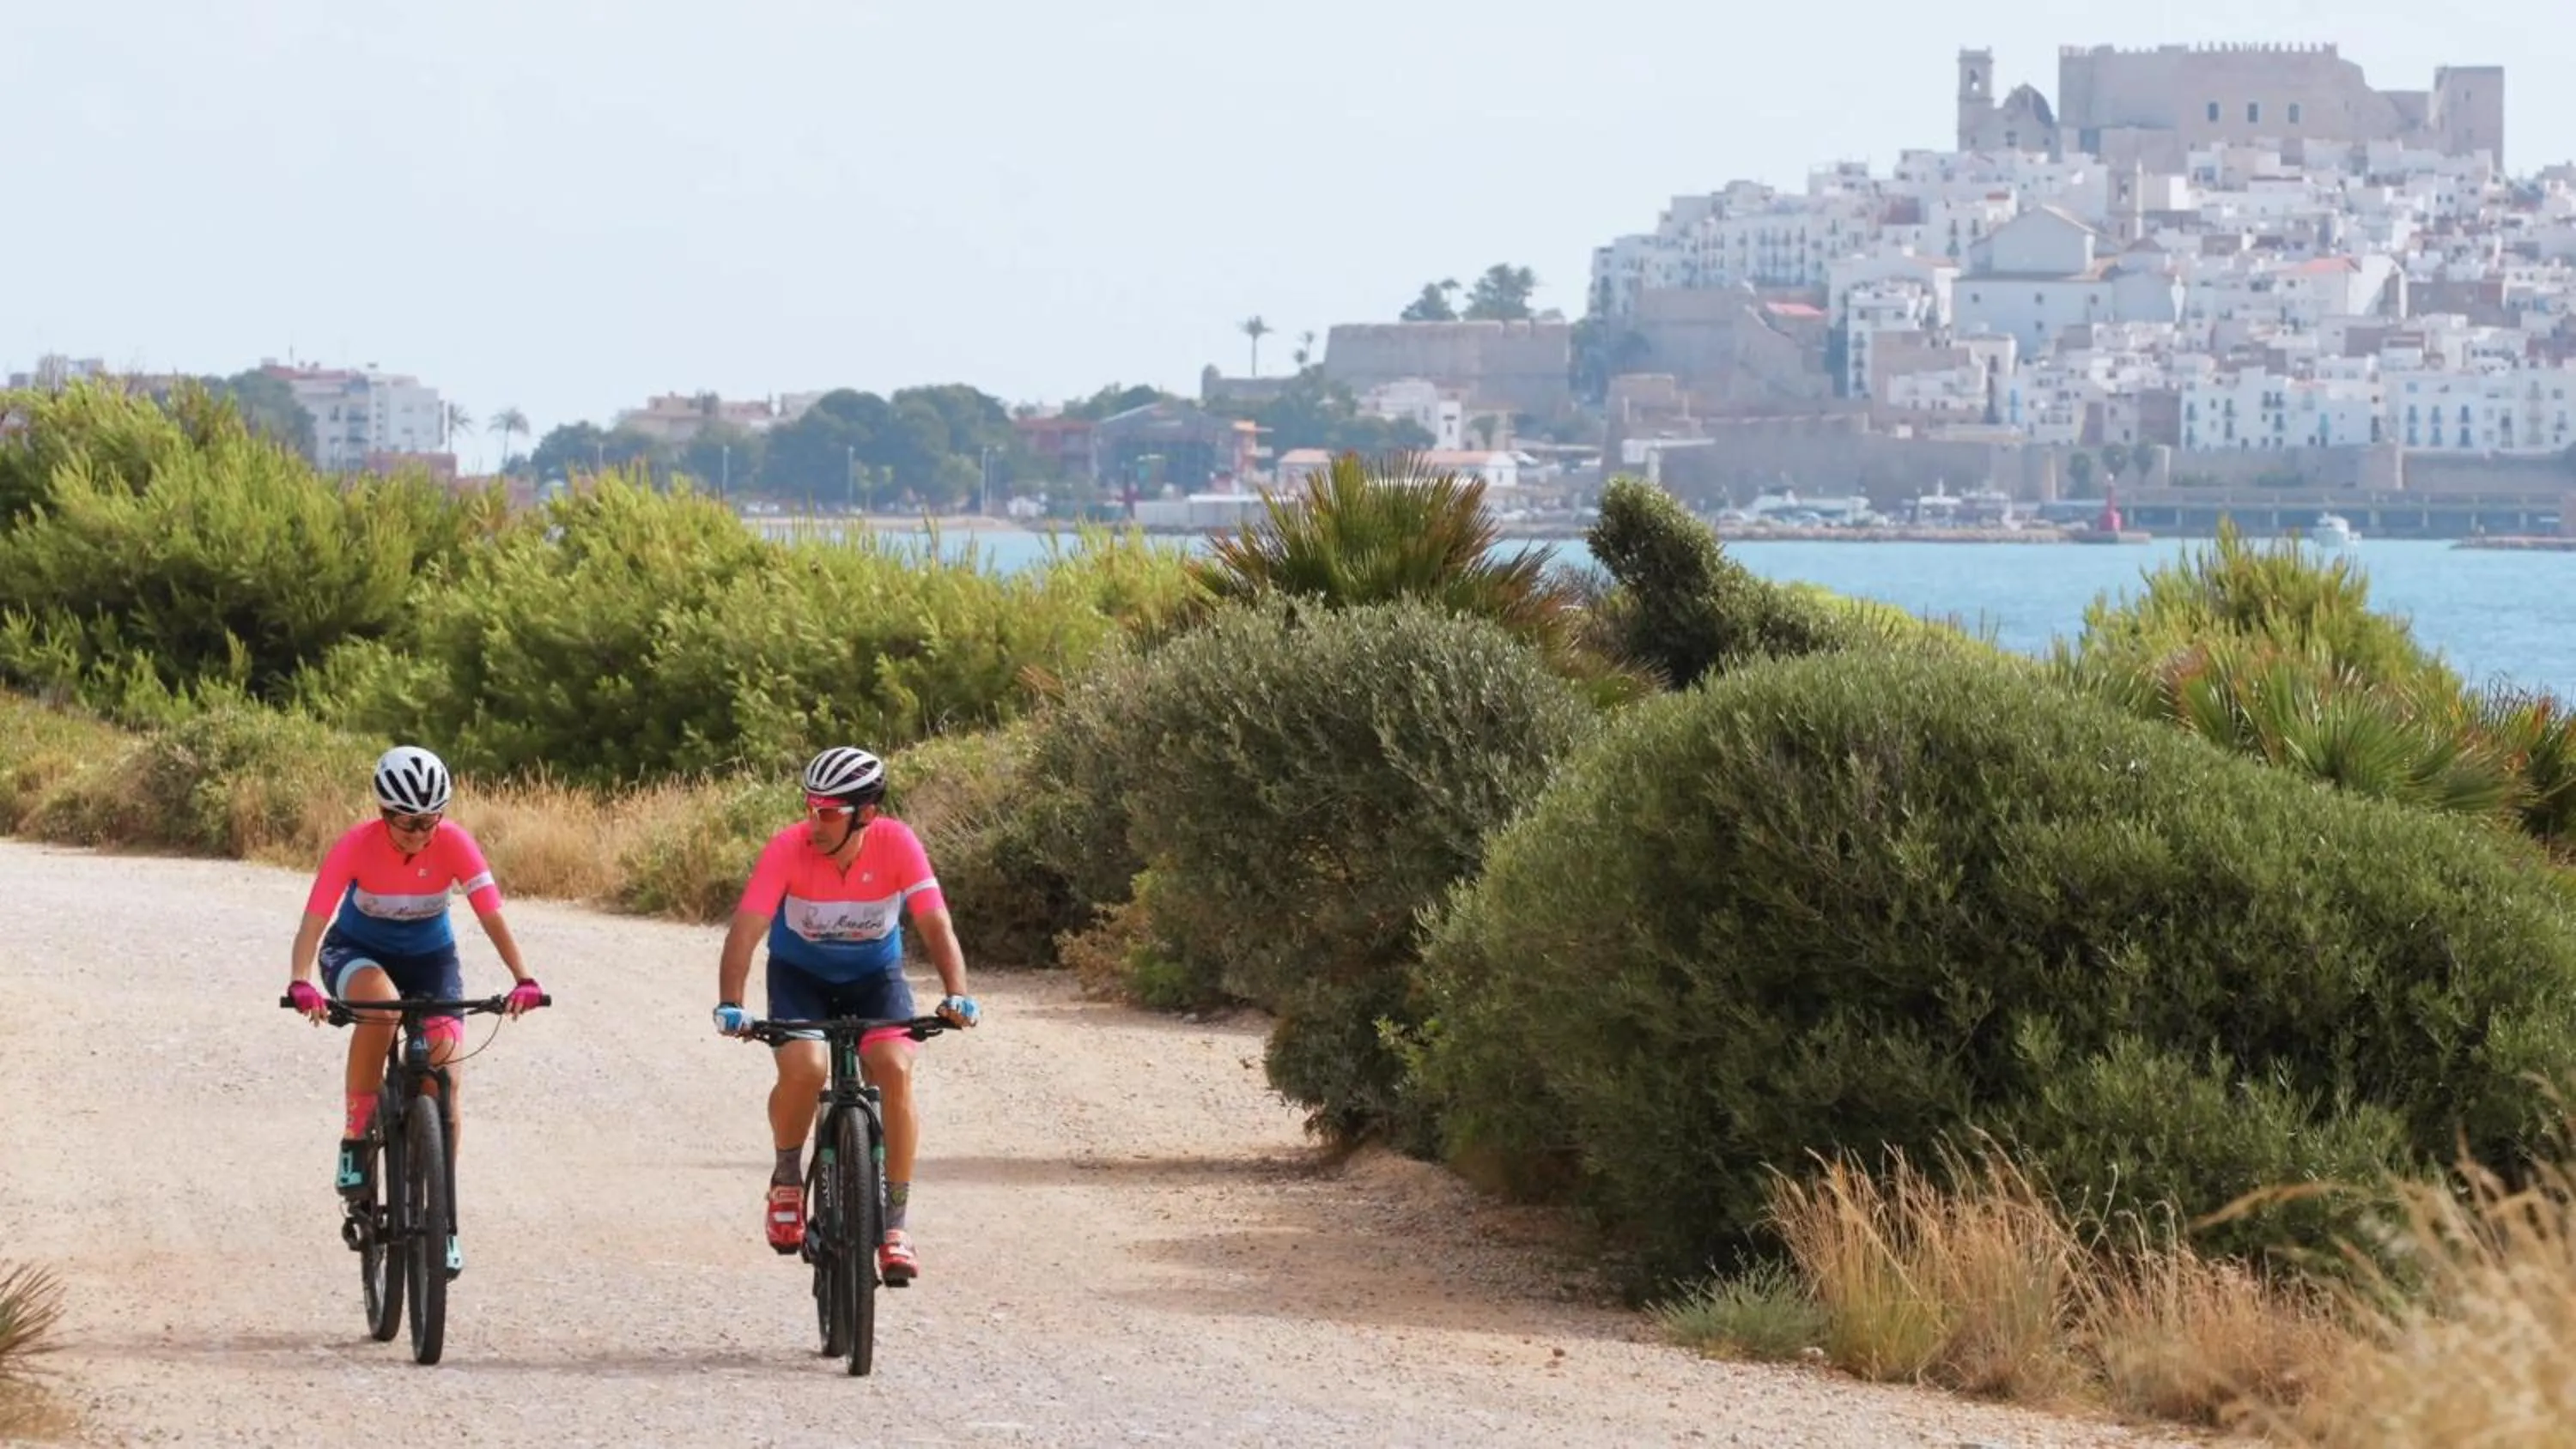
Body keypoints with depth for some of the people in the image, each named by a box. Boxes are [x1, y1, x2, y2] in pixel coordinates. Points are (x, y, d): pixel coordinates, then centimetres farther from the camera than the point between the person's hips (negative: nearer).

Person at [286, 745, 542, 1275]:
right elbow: (314, 921, -33)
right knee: (381, 1004, -38)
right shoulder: (358, 845, -27)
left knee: (445, 1076, -11)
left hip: (430, 957, 2)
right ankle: (355, 1139, -22)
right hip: (358, 952, -2)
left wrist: (523, 979, -43)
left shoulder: (453, 844, -23)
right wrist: (301, 982, -51)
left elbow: (492, 915, -28)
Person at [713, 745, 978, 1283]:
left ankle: (894, 1222, -11)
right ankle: (787, 1175, 1)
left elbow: (936, 925, -28)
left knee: (896, 1070, -23)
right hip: (800, 973, -1)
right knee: (805, 1068, -29)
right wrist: (729, 1005, -47)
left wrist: (956, 996, -43)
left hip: (874, 974, 1)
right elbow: (746, 929, -32)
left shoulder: (897, 845, -24)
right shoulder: (789, 848, -27)